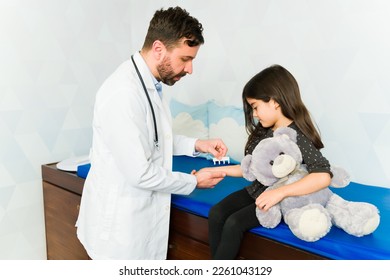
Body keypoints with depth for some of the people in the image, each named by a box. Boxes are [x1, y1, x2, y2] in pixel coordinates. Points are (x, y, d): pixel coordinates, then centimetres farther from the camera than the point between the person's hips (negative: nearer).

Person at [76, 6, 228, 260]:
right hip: (120, 223, -8)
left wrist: (196, 145, 1)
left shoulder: (149, 84, 3)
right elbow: (139, 173, -25)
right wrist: (193, 181, -12)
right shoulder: (123, 93, -27)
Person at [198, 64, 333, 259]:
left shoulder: (298, 137, -18)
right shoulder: (263, 132, 5)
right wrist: (217, 170, 9)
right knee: (216, 213, -12)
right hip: (256, 191, 7)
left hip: (281, 201, -7)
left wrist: (279, 192, -36)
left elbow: (323, 176, -29)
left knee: (233, 223, -22)